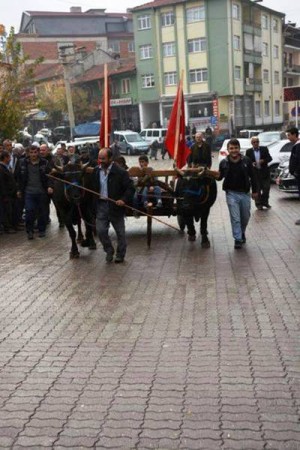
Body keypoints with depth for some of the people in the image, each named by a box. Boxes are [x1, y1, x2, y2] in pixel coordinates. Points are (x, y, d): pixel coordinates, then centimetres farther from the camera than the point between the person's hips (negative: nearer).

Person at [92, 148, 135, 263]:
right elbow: (93, 188, 13)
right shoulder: (96, 170, 4)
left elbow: (130, 188, -11)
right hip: (101, 204, 4)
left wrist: (124, 199, -24)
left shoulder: (120, 172, -12)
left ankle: (120, 255, 25)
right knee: (100, 230, 0)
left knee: (120, 232, 8)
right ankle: (109, 251, 23)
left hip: (115, 205, -4)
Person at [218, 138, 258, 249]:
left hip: (245, 193, 2)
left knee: (245, 217, 14)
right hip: (231, 193, -1)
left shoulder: (246, 161, -5)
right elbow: (220, 177, 7)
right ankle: (238, 239, 5)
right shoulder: (224, 163, -5)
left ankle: (242, 233, 39)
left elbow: (252, 176, 3)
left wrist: (254, 191, 5)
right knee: (235, 218, -4)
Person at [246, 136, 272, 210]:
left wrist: (263, 160, -18)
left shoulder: (264, 149, 5)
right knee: (257, 189, 3)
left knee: (266, 188, 4)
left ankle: (265, 202, 21)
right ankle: (258, 204, 14)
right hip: (255, 173, -1)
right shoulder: (248, 151, 3)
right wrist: (251, 163, -19)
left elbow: (269, 158, 1)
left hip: (265, 172, 1)